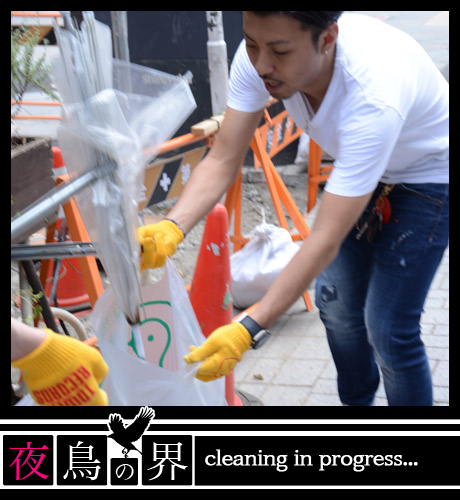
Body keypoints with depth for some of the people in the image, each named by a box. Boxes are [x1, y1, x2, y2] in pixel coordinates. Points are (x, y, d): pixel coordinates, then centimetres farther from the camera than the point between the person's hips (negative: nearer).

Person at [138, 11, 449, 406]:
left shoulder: (373, 97, -44)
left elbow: (326, 240, -43)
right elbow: (222, 161, -22)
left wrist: (249, 330, -46)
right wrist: (171, 229, -41)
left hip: (427, 179, -6)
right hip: (357, 170, 6)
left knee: (388, 328, -9)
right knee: (336, 301, 10)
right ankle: (357, 402, 35)